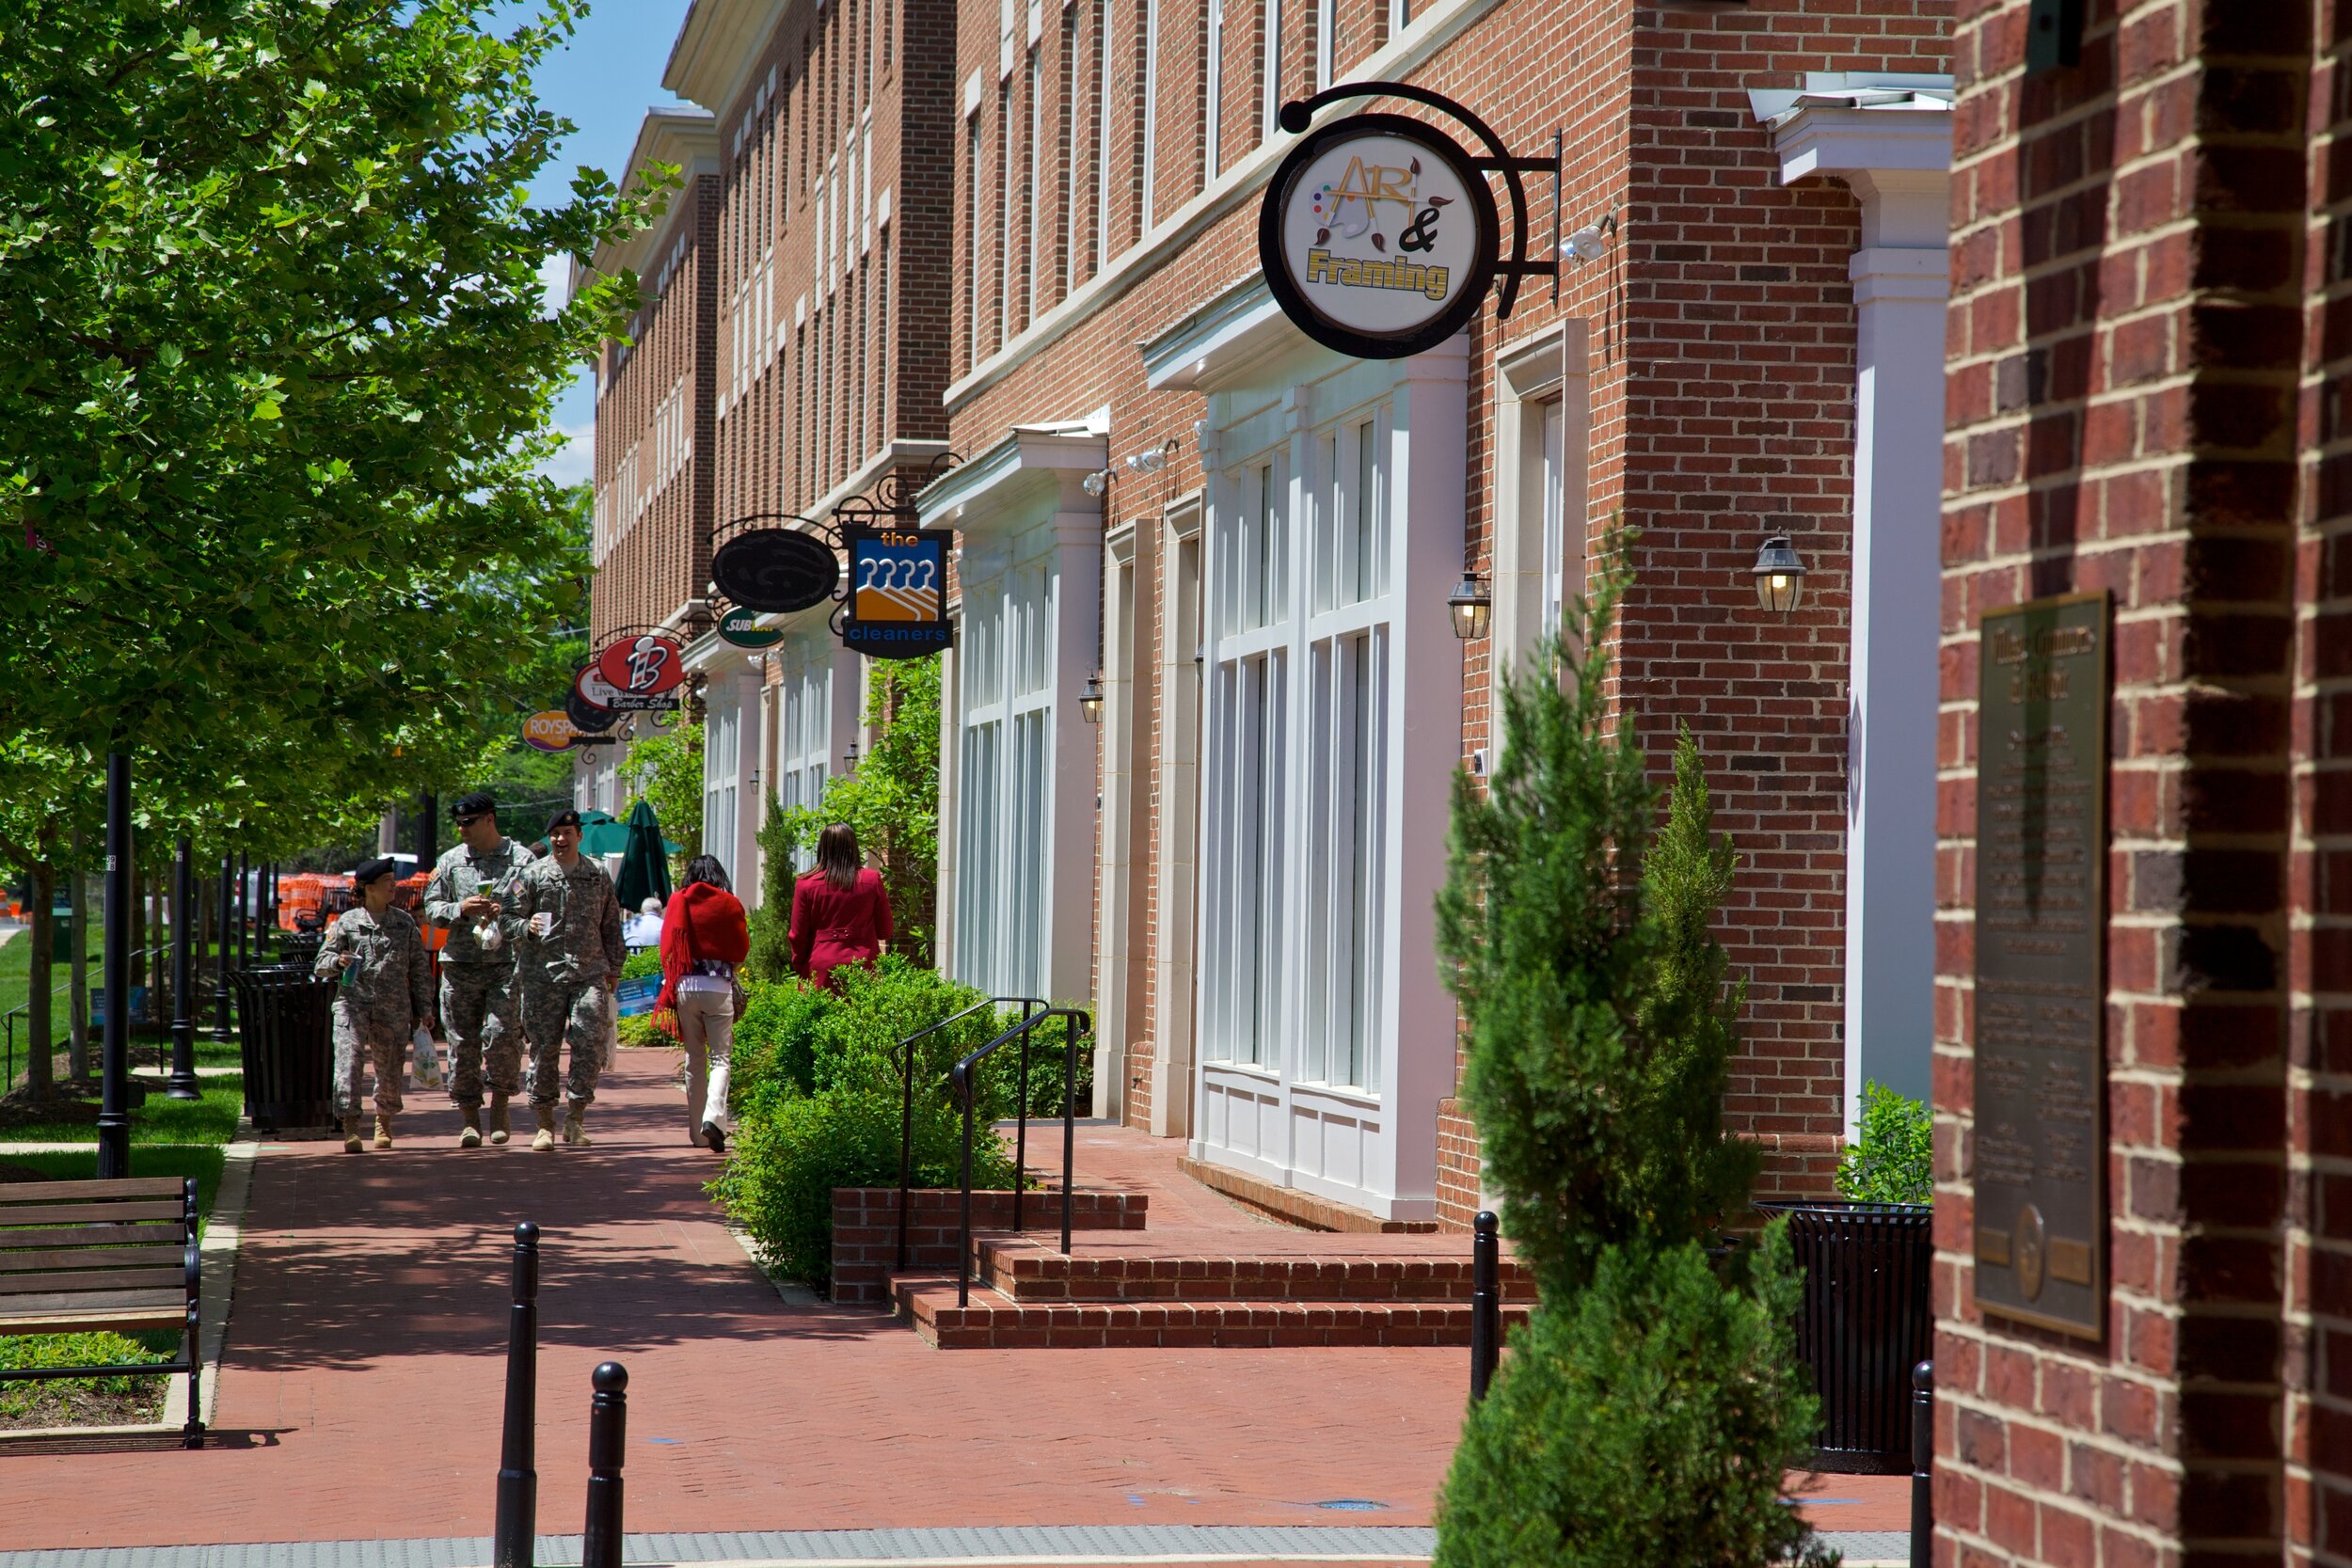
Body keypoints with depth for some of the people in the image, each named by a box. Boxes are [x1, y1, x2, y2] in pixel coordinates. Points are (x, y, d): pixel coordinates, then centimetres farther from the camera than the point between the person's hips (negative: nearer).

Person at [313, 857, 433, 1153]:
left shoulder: (405, 923, 10)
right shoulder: (347, 922, 5)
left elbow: (419, 970, 12)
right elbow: (321, 965, 7)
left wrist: (424, 1009, 8)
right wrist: (338, 961, -15)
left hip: (394, 1008, 2)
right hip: (352, 1003, -2)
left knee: (390, 1067, 8)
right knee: (349, 1060, -17)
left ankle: (384, 1121, 33)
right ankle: (350, 1127, -18)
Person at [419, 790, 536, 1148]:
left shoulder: (522, 860, 4)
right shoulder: (451, 861, 12)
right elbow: (431, 908, 11)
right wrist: (461, 909, -7)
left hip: (506, 963, -3)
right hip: (460, 966, 3)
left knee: (502, 1034, -15)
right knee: (462, 1041, 2)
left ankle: (500, 1101, 5)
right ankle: (470, 1119, 10)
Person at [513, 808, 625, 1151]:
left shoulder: (598, 875, 12)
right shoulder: (533, 875, 5)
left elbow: (611, 925, 18)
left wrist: (614, 968, 14)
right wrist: (528, 927, -17)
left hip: (589, 972, 1)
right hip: (544, 974, -1)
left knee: (590, 1041, -13)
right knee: (544, 1047, 1)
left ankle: (576, 1116, -4)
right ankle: (545, 1124, 11)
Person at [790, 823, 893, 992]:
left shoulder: (806, 885, -1)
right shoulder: (872, 880, 0)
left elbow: (798, 936, 5)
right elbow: (885, 932, 8)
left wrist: (800, 969, 19)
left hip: (821, 971, -1)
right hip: (863, 965, 1)